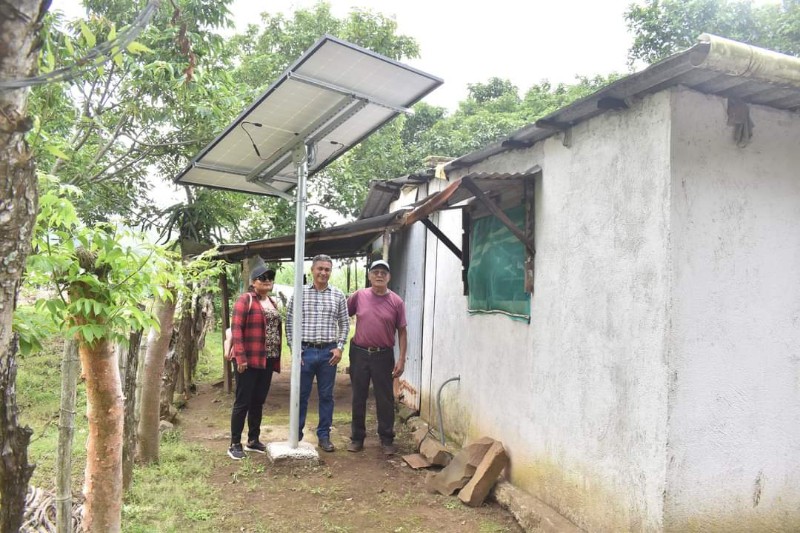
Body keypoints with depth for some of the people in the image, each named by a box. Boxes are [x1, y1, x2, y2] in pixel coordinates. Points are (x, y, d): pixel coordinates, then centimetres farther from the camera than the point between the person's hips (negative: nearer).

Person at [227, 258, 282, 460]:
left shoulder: (272, 302, 15)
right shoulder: (245, 299, -8)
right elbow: (236, 329, -14)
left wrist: (277, 357, 11)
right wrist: (240, 357, -19)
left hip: (268, 360, 7)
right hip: (249, 360, -7)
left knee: (258, 402, 14)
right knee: (243, 402, 1)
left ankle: (253, 440, 25)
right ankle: (235, 444, 11)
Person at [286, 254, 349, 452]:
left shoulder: (338, 295, 4)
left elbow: (344, 324, 8)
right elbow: (289, 322, 1)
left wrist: (339, 347, -2)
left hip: (328, 352, 1)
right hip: (305, 351, -1)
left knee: (326, 396, 9)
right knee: (301, 395, 7)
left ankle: (324, 435, 20)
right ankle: (296, 434, 21)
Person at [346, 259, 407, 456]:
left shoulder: (396, 301, -3)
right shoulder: (359, 296, -1)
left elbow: (402, 332, 0)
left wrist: (401, 360, -5)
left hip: (384, 355, -1)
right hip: (359, 353, 1)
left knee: (385, 399, 6)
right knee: (358, 398, 11)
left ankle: (387, 439, 19)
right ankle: (357, 437, 24)